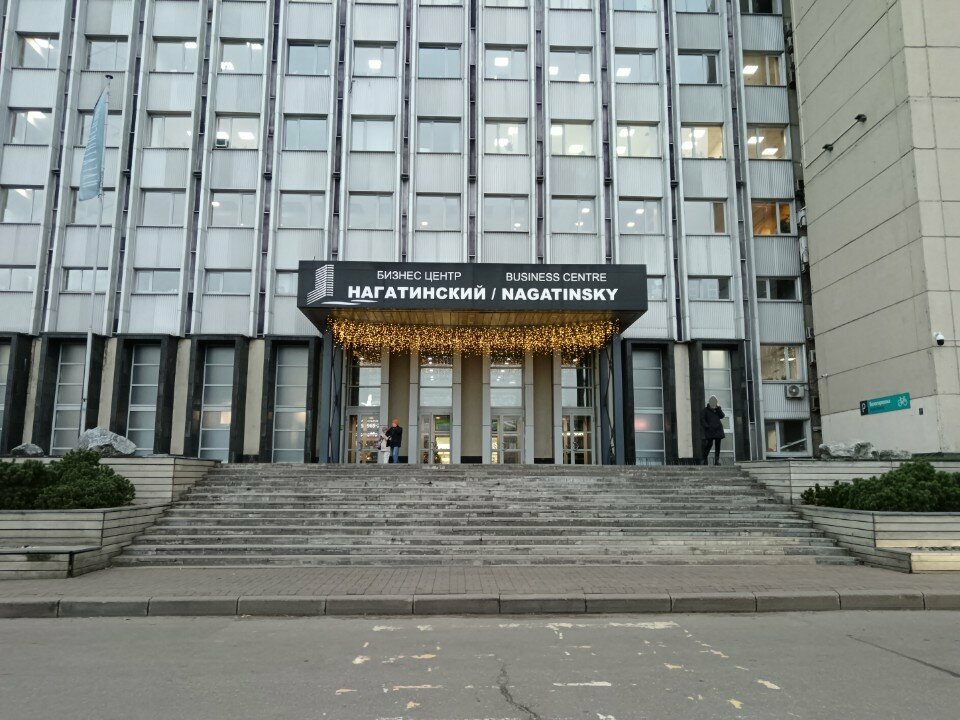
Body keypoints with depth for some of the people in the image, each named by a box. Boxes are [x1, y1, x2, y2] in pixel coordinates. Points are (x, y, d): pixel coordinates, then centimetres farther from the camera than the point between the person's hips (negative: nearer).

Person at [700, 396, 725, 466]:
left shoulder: (718, 409, 16)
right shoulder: (706, 410, 4)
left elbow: (722, 416, 0)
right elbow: (702, 419, -1)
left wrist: (718, 408, -7)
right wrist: (707, 426, -13)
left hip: (718, 429, 4)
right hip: (710, 430, -4)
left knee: (717, 445, 2)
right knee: (709, 444, -11)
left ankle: (717, 460, 4)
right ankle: (705, 458, 6)